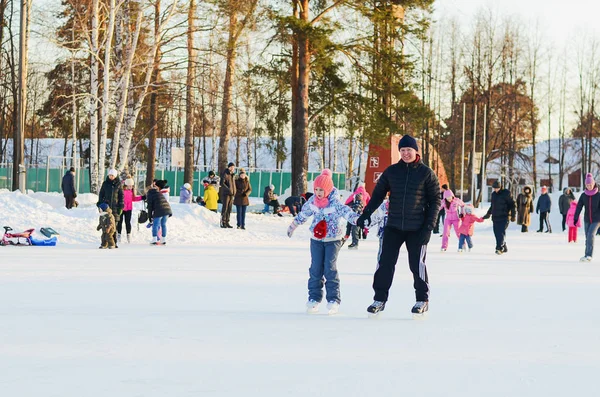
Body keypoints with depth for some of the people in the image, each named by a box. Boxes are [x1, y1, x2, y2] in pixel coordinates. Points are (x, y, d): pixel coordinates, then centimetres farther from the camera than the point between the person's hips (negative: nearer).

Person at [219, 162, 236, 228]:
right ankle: (223, 222, -6)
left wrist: (234, 192, 16)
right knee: (225, 208, -8)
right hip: (225, 194, -8)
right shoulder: (224, 174, -8)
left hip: (231, 194, 8)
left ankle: (227, 222, 11)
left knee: (229, 209, 7)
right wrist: (228, 189, -26)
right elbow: (222, 183, -17)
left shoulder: (232, 174, 16)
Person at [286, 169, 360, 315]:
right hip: (316, 239, 4)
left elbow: (346, 212, -31)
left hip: (332, 240, -4)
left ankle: (333, 299, -2)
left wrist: (357, 220, -51)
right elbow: (303, 214, 15)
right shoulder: (312, 201, -2)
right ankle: (314, 297, 9)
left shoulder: (335, 203, -17)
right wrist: (293, 225, 27)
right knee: (315, 269, 2)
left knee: (330, 268, -8)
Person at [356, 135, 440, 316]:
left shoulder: (426, 173, -1)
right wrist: (366, 214, -1)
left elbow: (435, 200, 0)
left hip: (417, 228, -2)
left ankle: (422, 300, 17)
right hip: (393, 226, 3)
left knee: (417, 263, 1)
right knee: (385, 262, -2)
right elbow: (378, 194, 10)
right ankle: (380, 299, 7)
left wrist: (429, 225, -9)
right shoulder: (391, 171, 5)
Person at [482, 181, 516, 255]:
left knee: (502, 232, -14)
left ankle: (500, 248, -19)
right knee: (497, 233, 3)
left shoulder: (506, 193, -6)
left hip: (504, 217, -7)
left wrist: (513, 215, -8)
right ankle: (504, 248, 12)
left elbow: (512, 204, -4)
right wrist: (488, 214, 30)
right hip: (495, 217, 7)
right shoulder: (494, 194, 14)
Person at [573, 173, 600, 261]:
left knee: (590, 235, -17)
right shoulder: (583, 195, 1)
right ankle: (588, 256, 14)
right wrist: (575, 218, -12)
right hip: (587, 220, 3)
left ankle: (588, 255, -18)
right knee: (588, 238, 6)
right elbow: (579, 207, -3)